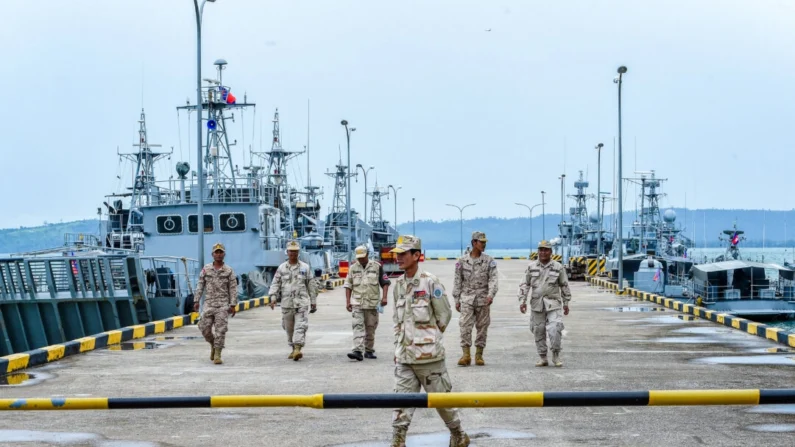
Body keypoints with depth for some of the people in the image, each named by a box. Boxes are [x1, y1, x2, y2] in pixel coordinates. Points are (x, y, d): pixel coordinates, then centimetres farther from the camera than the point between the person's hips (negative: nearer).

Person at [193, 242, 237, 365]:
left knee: (220, 330, -7)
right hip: (208, 303, 2)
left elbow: (233, 289, 1)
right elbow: (200, 286, 8)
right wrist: (196, 301, 3)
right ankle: (213, 345, 26)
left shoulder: (229, 271, 2)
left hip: (223, 304, -2)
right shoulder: (206, 269, 6)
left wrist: (233, 305, -4)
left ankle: (217, 354, -3)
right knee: (205, 328, -2)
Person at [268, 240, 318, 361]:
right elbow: (275, 284, 5)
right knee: (289, 328, 8)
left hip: (301, 302, -2)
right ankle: (294, 349, 22)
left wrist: (313, 302, 10)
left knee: (300, 326, -15)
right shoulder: (281, 268, 8)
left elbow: (311, 285, 10)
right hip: (287, 302, 2)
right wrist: (273, 298, -10)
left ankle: (298, 349, -24)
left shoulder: (305, 267, 6)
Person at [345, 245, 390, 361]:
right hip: (357, 303, 0)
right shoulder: (353, 268, 7)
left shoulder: (377, 267, 2)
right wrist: (348, 301, 3)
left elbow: (385, 282, 4)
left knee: (370, 327, 7)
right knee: (358, 326, -12)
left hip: (372, 303, 0)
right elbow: (348, 286, 10)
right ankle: (358, 351, -20)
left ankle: (369, 350, 19)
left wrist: (384, 297, -8)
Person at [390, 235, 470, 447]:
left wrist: (429, 338, 4)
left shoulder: (430, 282, -10)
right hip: (404, 357, 5)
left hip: (428, 355, -5)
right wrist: (398, 346, 13)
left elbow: (444, 315, -4)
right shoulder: (399, 285, 8)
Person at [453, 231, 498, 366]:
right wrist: (457, 300, 6)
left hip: (483, 299, 1)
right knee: (465, 326, -11)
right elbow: (457, 282, 8)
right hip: (467, 298, -1)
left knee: (482, 327, 4)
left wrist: (491, 295, -21)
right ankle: (466, 355, -9)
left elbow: (493, 279, -5)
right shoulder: (462, 261, 4)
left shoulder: (489, 261, 3)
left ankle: (479, 355, 12)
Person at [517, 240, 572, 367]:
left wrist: (566, 303, 11)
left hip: (553, 304, -2)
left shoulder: (558, 267, 2)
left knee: (555, 330, -15)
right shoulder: (531, 267, 5)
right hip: (537, 304, 2)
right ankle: (543, 358, 16)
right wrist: (522, 300, -2)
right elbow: (525, 285, 8)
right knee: (538, 332, 5)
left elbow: (564, 286, 10)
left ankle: (556, 355, 1)